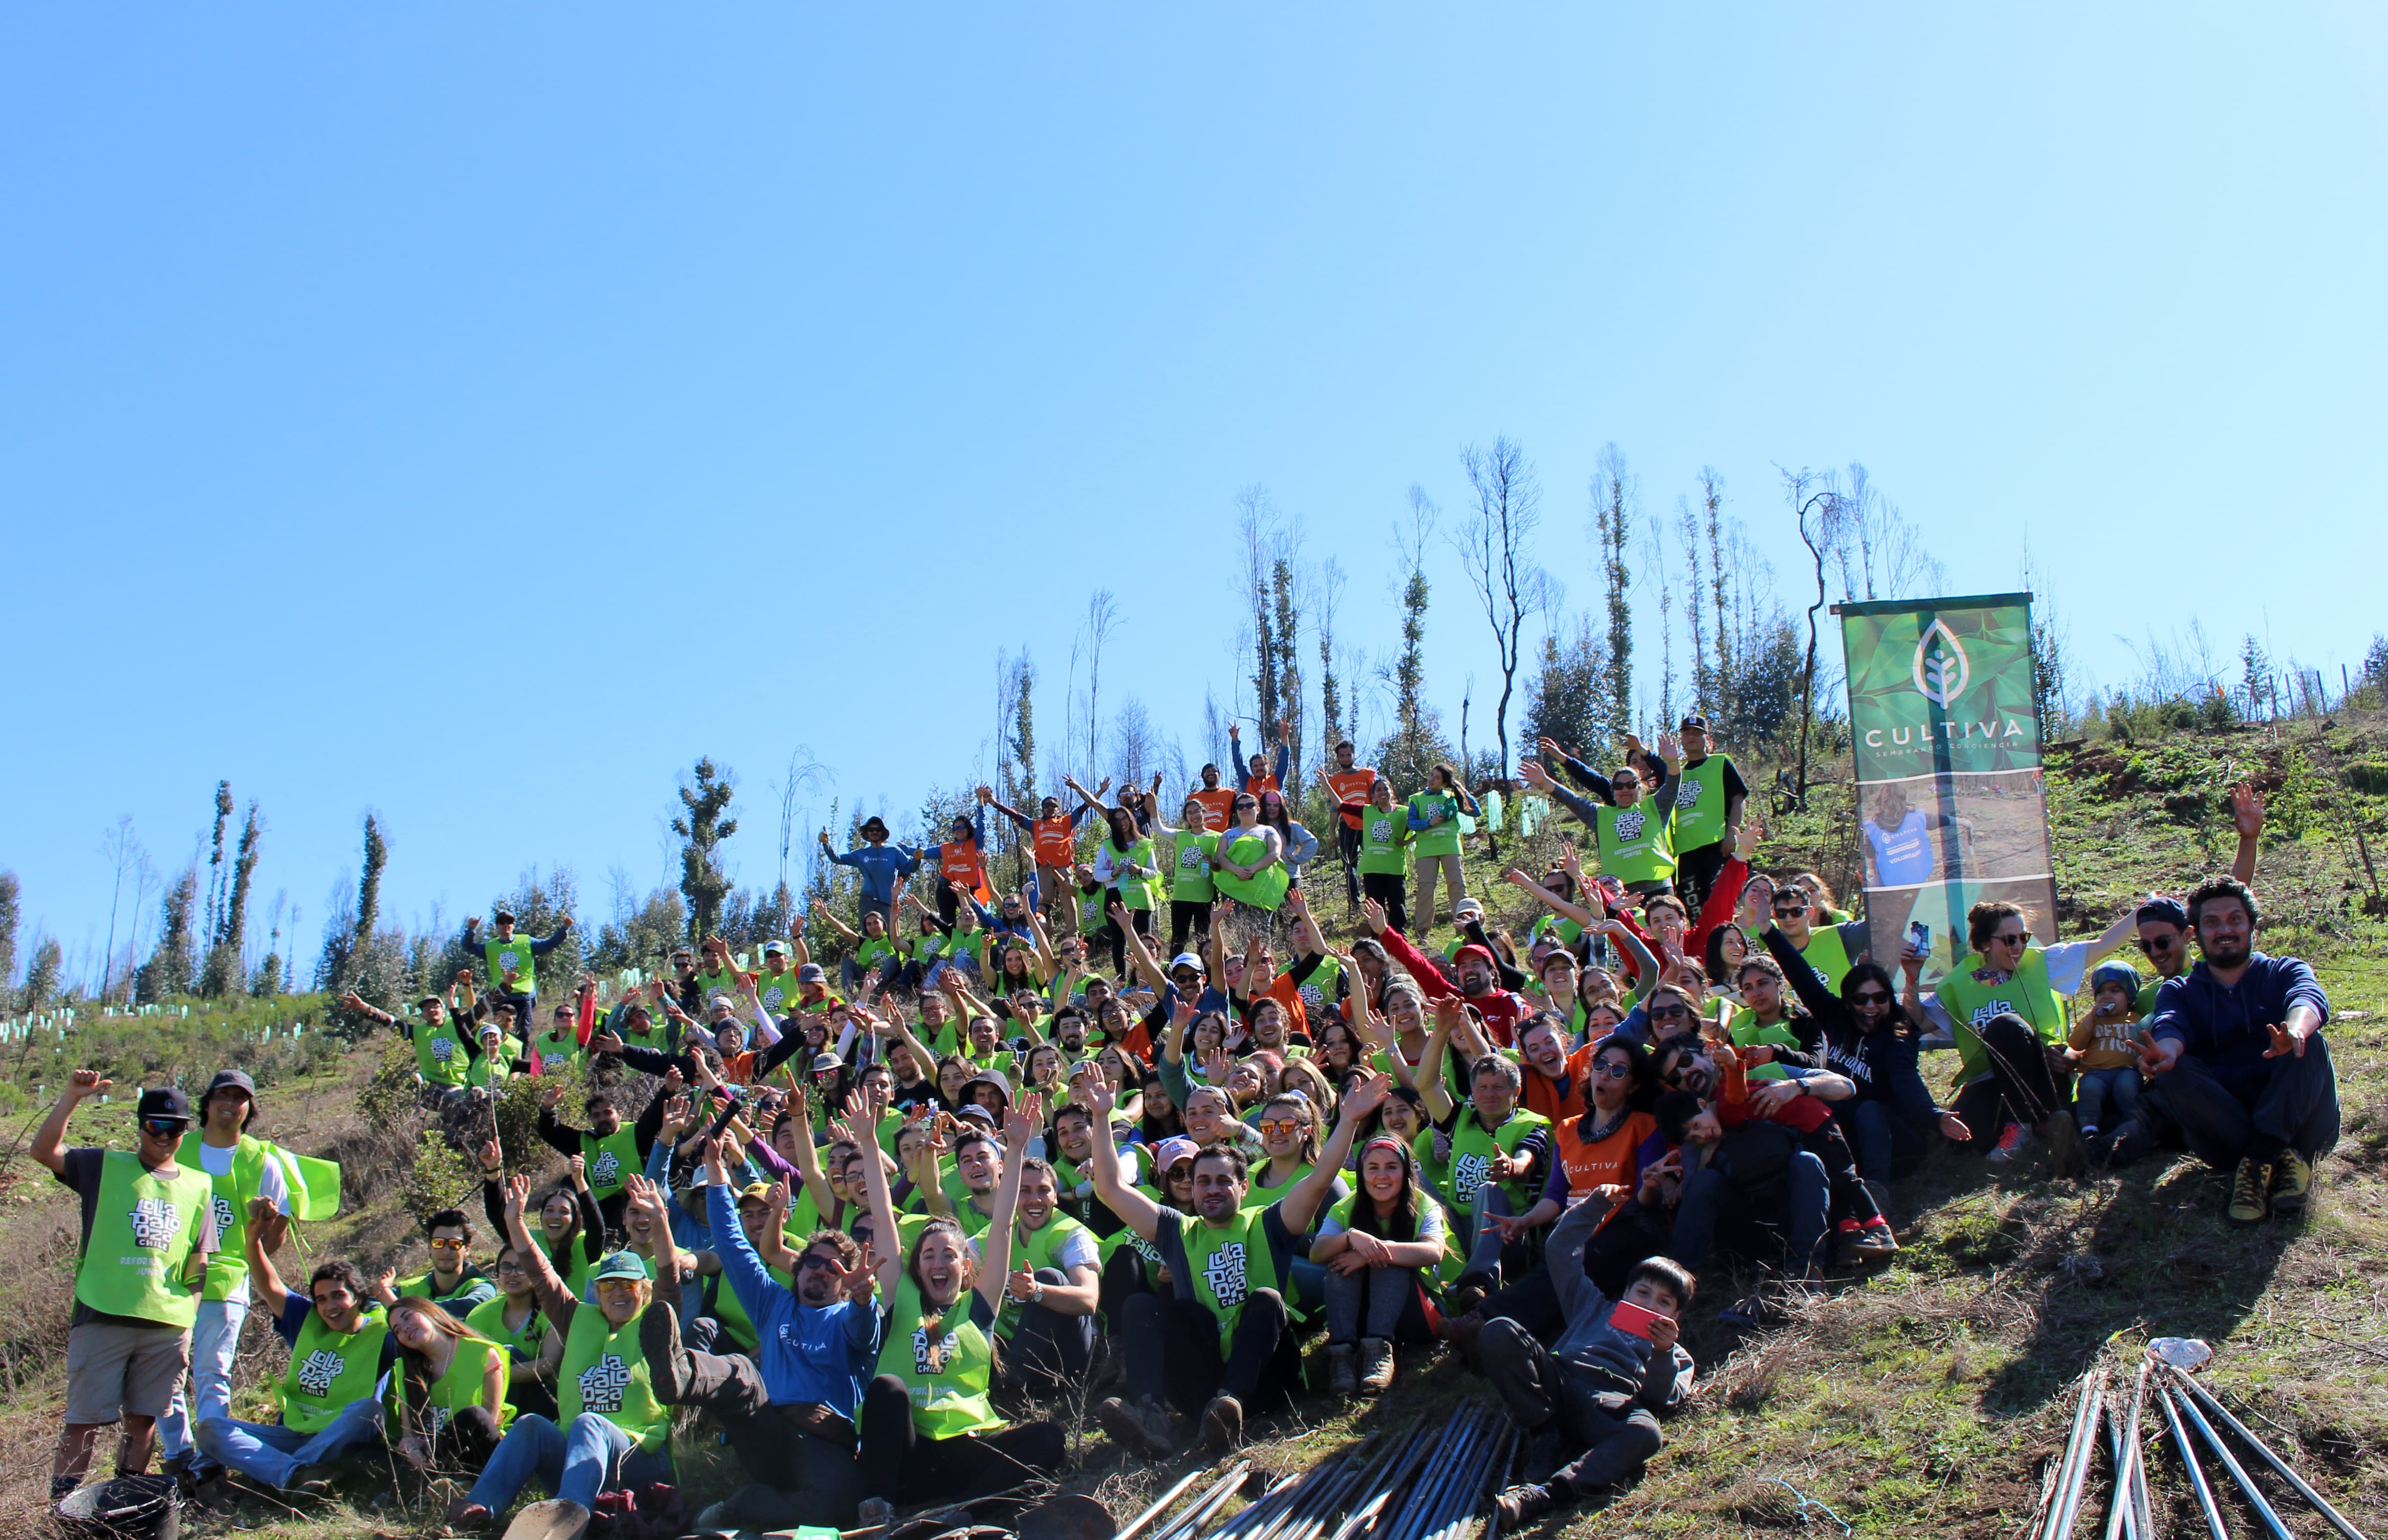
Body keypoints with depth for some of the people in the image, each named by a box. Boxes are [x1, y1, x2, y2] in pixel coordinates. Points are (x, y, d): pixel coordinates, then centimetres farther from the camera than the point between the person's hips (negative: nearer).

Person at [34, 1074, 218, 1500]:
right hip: (103, 1318, -3)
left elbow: (198, 1266, 14)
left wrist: (188, 1329, 9)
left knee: (144, 1419, 8)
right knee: (85, 1419, -3)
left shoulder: (198, 1186, 14)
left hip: (168, 1325, 3)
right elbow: (43, 1151, -8)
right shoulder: (105, 1168, 7)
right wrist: (72, 1098, -19)